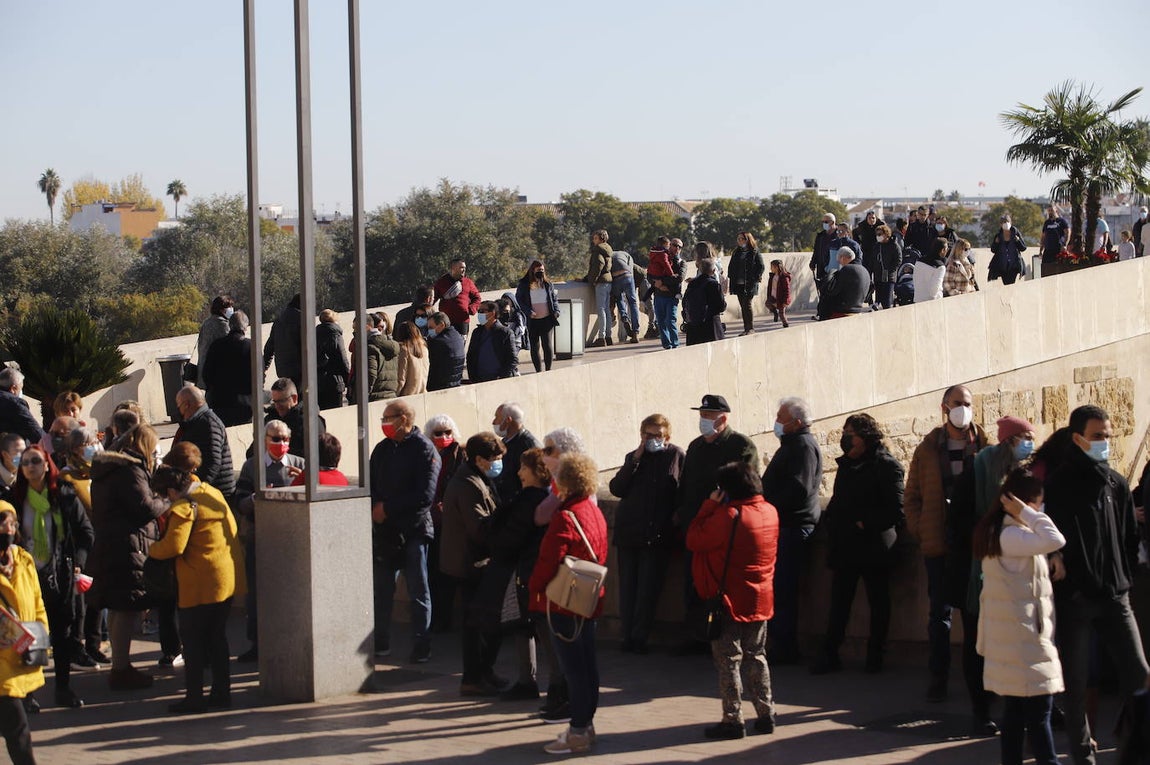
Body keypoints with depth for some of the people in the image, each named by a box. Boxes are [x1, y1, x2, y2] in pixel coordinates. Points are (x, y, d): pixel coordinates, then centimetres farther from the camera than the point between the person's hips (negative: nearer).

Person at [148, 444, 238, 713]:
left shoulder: (184, 507, -16)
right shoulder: (213, 493, 10)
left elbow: (173, 546, -22)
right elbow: (232, 530, 18)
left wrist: (151, 550, -4)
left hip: (200, 585, -8)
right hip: (227, 579, 8)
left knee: (192, 640, 2)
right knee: (217, 638, 15)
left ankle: (194, 698, 5)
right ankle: (222, 693, 18)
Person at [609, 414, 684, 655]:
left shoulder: (677, 456, 2)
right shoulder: (633, 457, 11)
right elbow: (616, 488, -1)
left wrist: (677, 514, -8)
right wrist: (636, 459, -6)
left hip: (659, 534, -3)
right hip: (629, 531, 3)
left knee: (648, 588, -3)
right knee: (628, 587, 4)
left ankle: (638, 637, 3)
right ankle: (629, 636, 10)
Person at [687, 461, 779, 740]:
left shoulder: (728, 516, -21)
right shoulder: (770, 512, 2)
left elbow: (694, 540, -17)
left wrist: (710, 505, -9)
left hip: (730, 601, -7)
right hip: (761, 599, 7)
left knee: (728, 660, 1)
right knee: (756, 657, 18)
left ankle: (732, 720, 3)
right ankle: (766, 714, 20)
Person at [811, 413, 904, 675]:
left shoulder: (886, 465, -8)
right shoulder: (846, 465, 14)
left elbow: (895, 511, -13)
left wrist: (865, 523, -15)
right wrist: (834, 530, 6)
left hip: (874, 546, -6)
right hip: (844, 547, 6)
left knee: (878, 602, 5)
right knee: (839, 602, 5)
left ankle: (875, 655, 14)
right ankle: (829, 655, 8)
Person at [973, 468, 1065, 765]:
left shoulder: (996, 531, 13)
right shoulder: (1011, 535, -19)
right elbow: (1055, 540, -28)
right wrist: (1026, 514, -20)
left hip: (1009, 637, 10)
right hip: (1025, 637, -10)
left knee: (1015, 711, 12)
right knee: (1039, 711, -8)